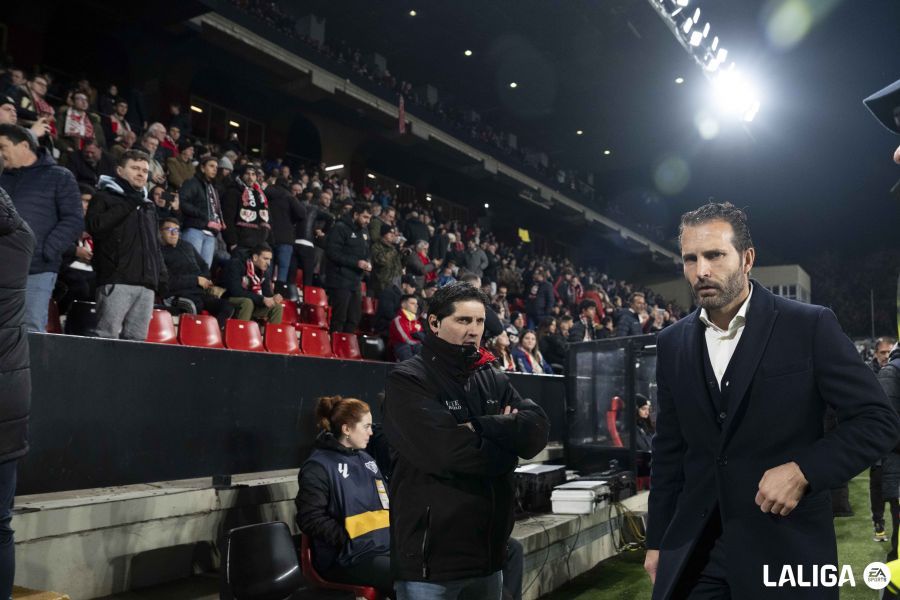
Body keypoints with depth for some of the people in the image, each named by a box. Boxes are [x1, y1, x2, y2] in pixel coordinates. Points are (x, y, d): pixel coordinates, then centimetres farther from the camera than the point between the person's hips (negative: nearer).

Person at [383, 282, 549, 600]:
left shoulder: (494, 379, 10)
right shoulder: (408, 380, -10)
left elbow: (537, 431, -3)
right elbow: (447, 451, -23)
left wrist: (481, 426, -17)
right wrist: (506, 435, -7)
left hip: (488, 550, 6)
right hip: (430, 556, -6)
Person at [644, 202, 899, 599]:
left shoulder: (811, 326, -7)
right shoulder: (672, 343, 4)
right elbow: (669, 450, 9)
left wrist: (803, 471, -18)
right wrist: (657, 541, 9)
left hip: (787, 548, -3)